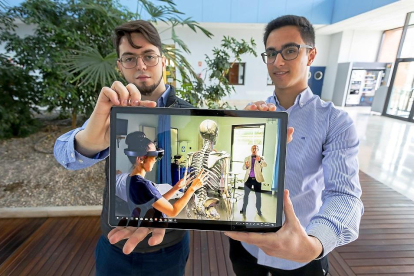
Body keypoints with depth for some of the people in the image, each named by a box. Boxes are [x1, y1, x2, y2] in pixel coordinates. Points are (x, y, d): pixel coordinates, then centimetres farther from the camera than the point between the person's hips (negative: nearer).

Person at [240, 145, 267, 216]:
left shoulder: (261, 158, 3)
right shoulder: (247, 158, 9)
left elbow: (265, 165, -16)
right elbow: (243, 167, 0)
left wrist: (259, 160, -36)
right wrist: (246, 166, -25)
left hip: (257, 179, -2)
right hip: (248, 178, 2)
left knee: (258, 195, 4)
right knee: (246, 194, 8)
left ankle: (259, 210, 17)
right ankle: (244, 209, 20)